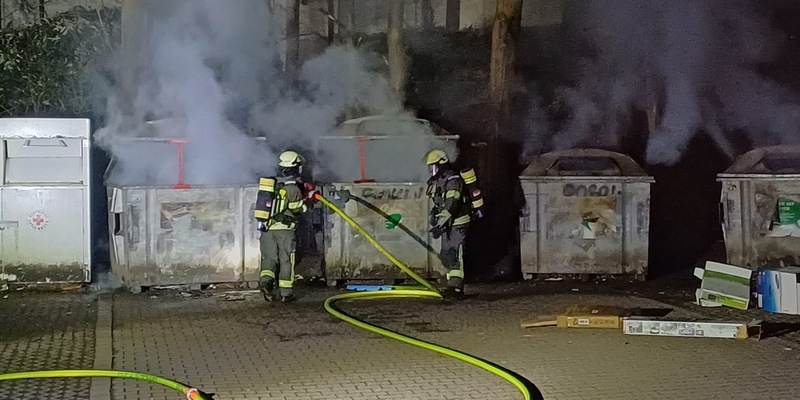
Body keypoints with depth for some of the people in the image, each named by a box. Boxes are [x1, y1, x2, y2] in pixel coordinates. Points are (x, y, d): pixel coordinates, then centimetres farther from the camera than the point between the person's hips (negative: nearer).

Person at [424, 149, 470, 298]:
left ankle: (456, 287, -18)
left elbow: (451, 205, -26)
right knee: (446, 256, 12)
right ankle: (453, 285, 19)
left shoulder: (452, 180, -17)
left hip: (458, 224, -10)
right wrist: (436, 223, 20)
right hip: (447, 224, 10)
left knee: (455, 256, -15)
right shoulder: (438, 181, 14)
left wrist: (440, 224, -30)